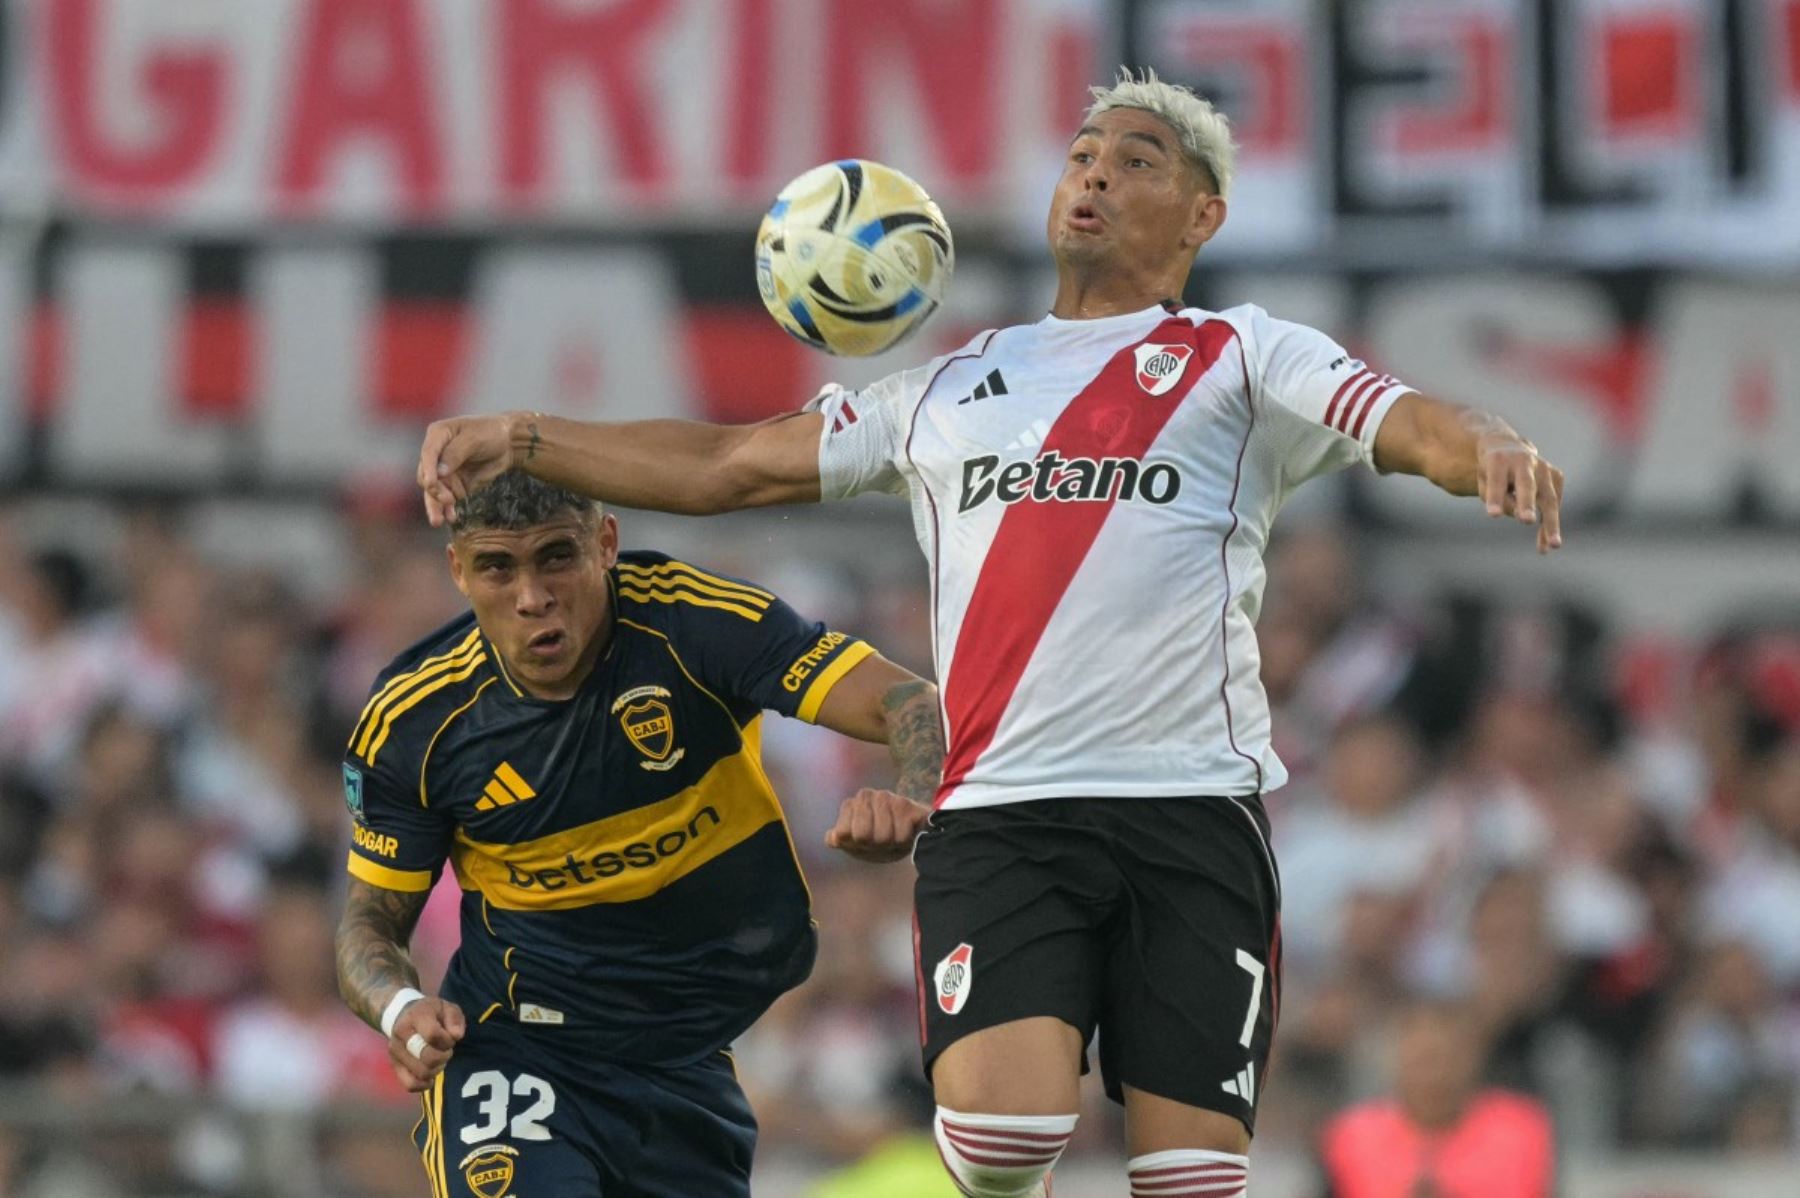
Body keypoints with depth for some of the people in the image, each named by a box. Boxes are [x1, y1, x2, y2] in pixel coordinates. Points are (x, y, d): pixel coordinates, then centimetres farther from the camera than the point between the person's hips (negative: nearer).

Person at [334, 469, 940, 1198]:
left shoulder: (689, 622, -16)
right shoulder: (412, 720, -10)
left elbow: (908, 705, -23)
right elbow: (370, 920, 2)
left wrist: (910, 803, -46)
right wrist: (401, 1012, -22)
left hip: (687, 1054, 2)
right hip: (510, 1049, -2)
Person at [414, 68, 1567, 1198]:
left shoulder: (1242, 359, 13)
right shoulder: (950, 386, 24)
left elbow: (1405, 423, -3)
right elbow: (729, 465, 28)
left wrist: (1487, 445, -27)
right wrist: (518, 437, 21)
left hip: (1195, 806, -1)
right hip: (997, 810, 1)